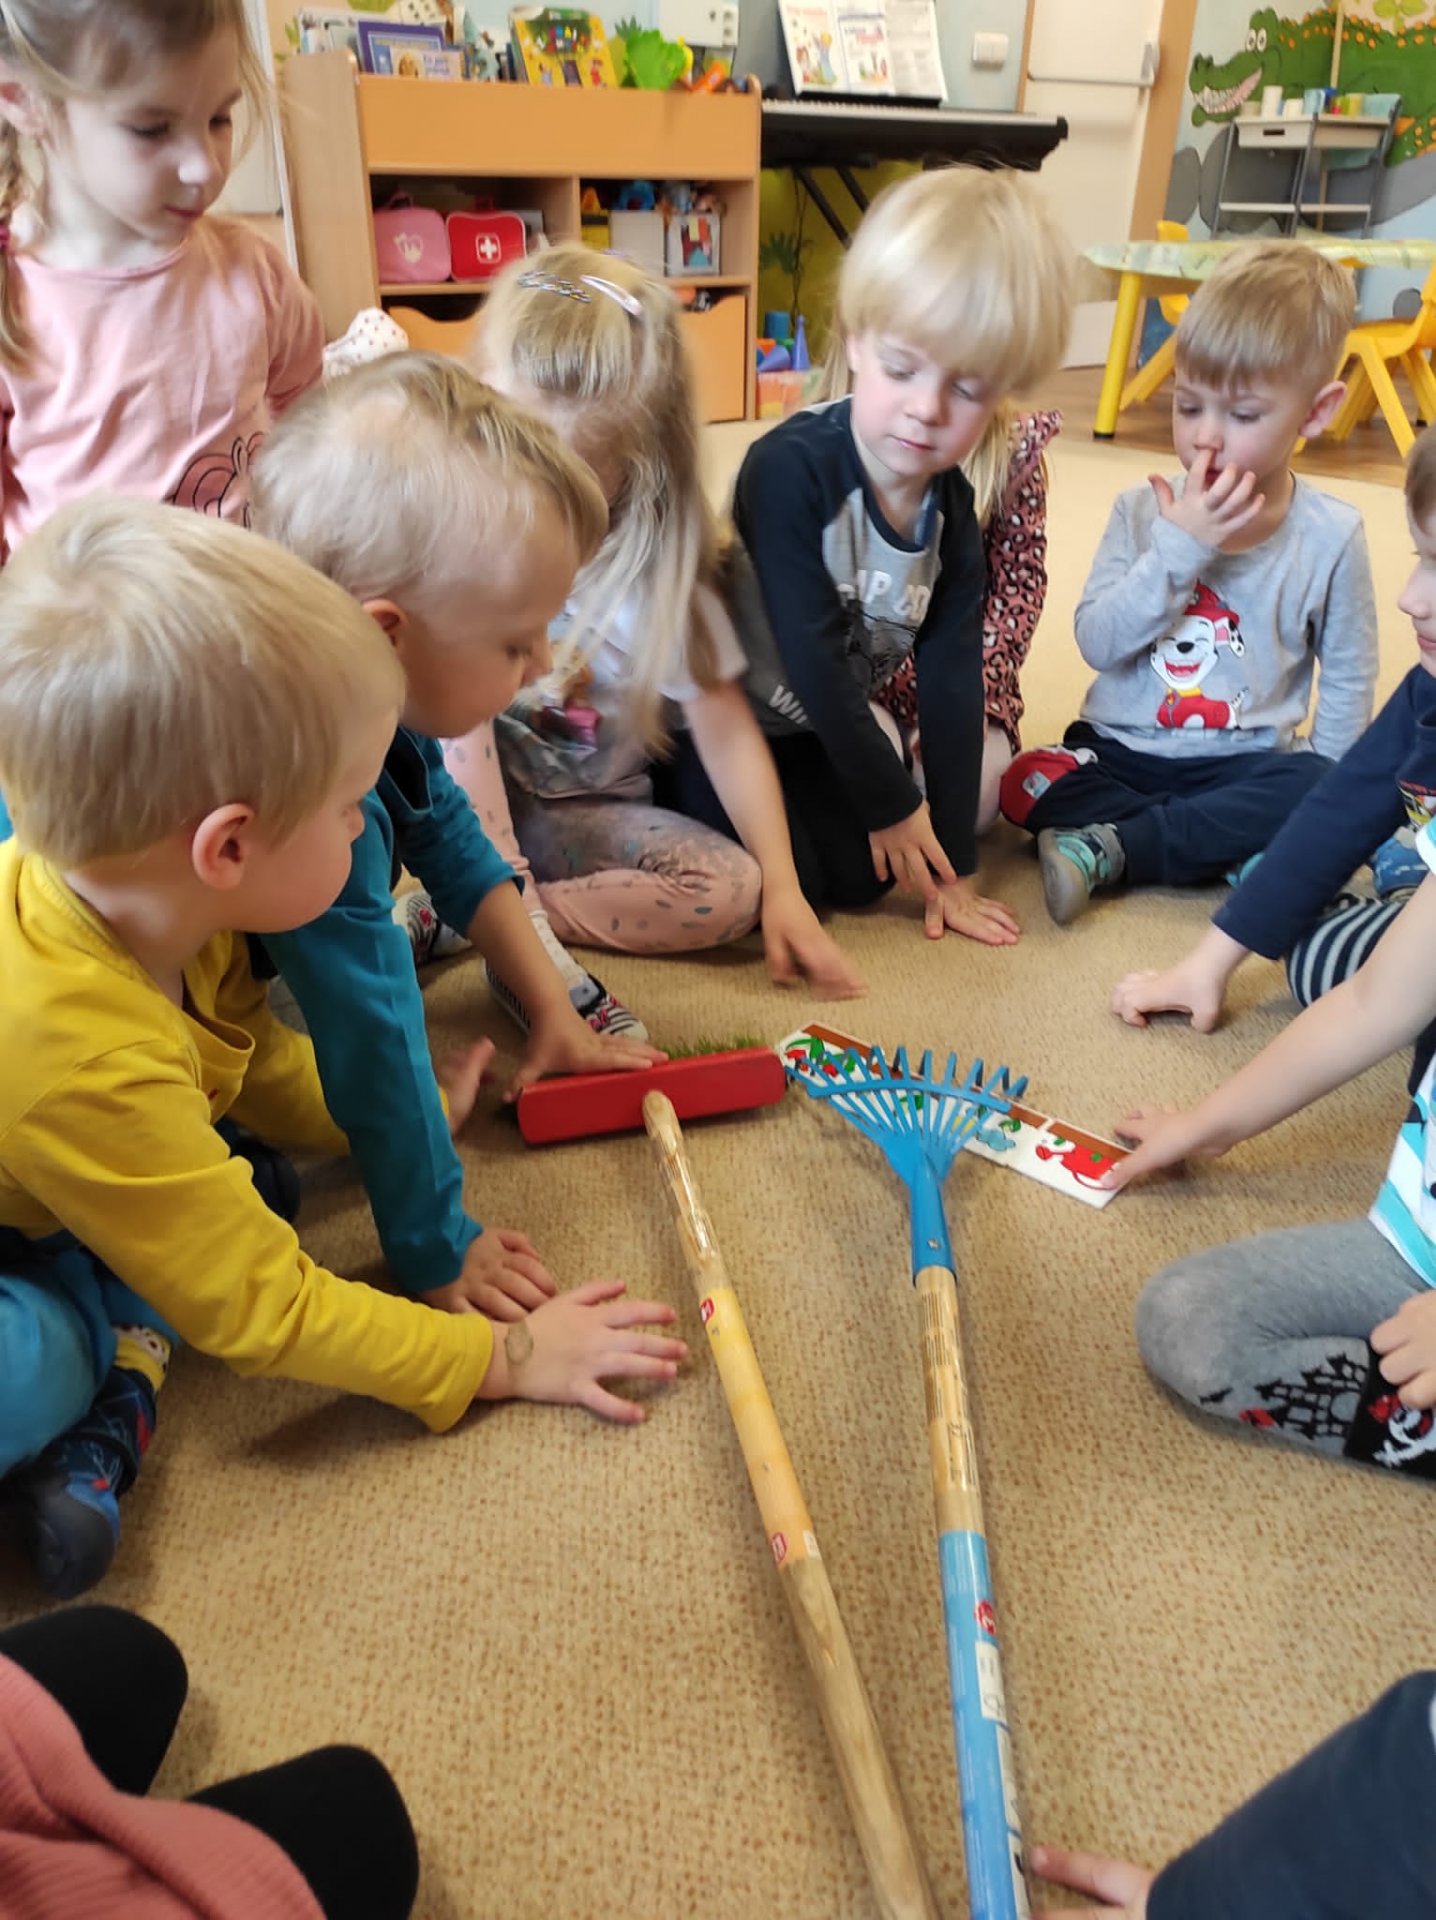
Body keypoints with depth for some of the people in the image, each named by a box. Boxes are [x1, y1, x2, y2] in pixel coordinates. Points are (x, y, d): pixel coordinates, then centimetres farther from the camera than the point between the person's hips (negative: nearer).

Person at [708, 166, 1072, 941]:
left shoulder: (952, 508, -9)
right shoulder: (792, 468, -28)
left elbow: (951, 680, -10)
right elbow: (809, 656, -28)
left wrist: (952, 863, -10)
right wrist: (890, 800, -20)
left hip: (831, 720, 6)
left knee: (864, 873, -2)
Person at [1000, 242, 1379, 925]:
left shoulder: (1332, 535, -2)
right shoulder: (1143, 509, -2)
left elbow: (1348, 682, 5)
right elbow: (1097, 642, -12)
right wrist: (1179, 549, -22)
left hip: (1244, 763, 0)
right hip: (1118, 750, 1)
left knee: (1311, 794, -30)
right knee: (1027, 783, -25)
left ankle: (1112, 850, -24)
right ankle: (1231, 844, -22)